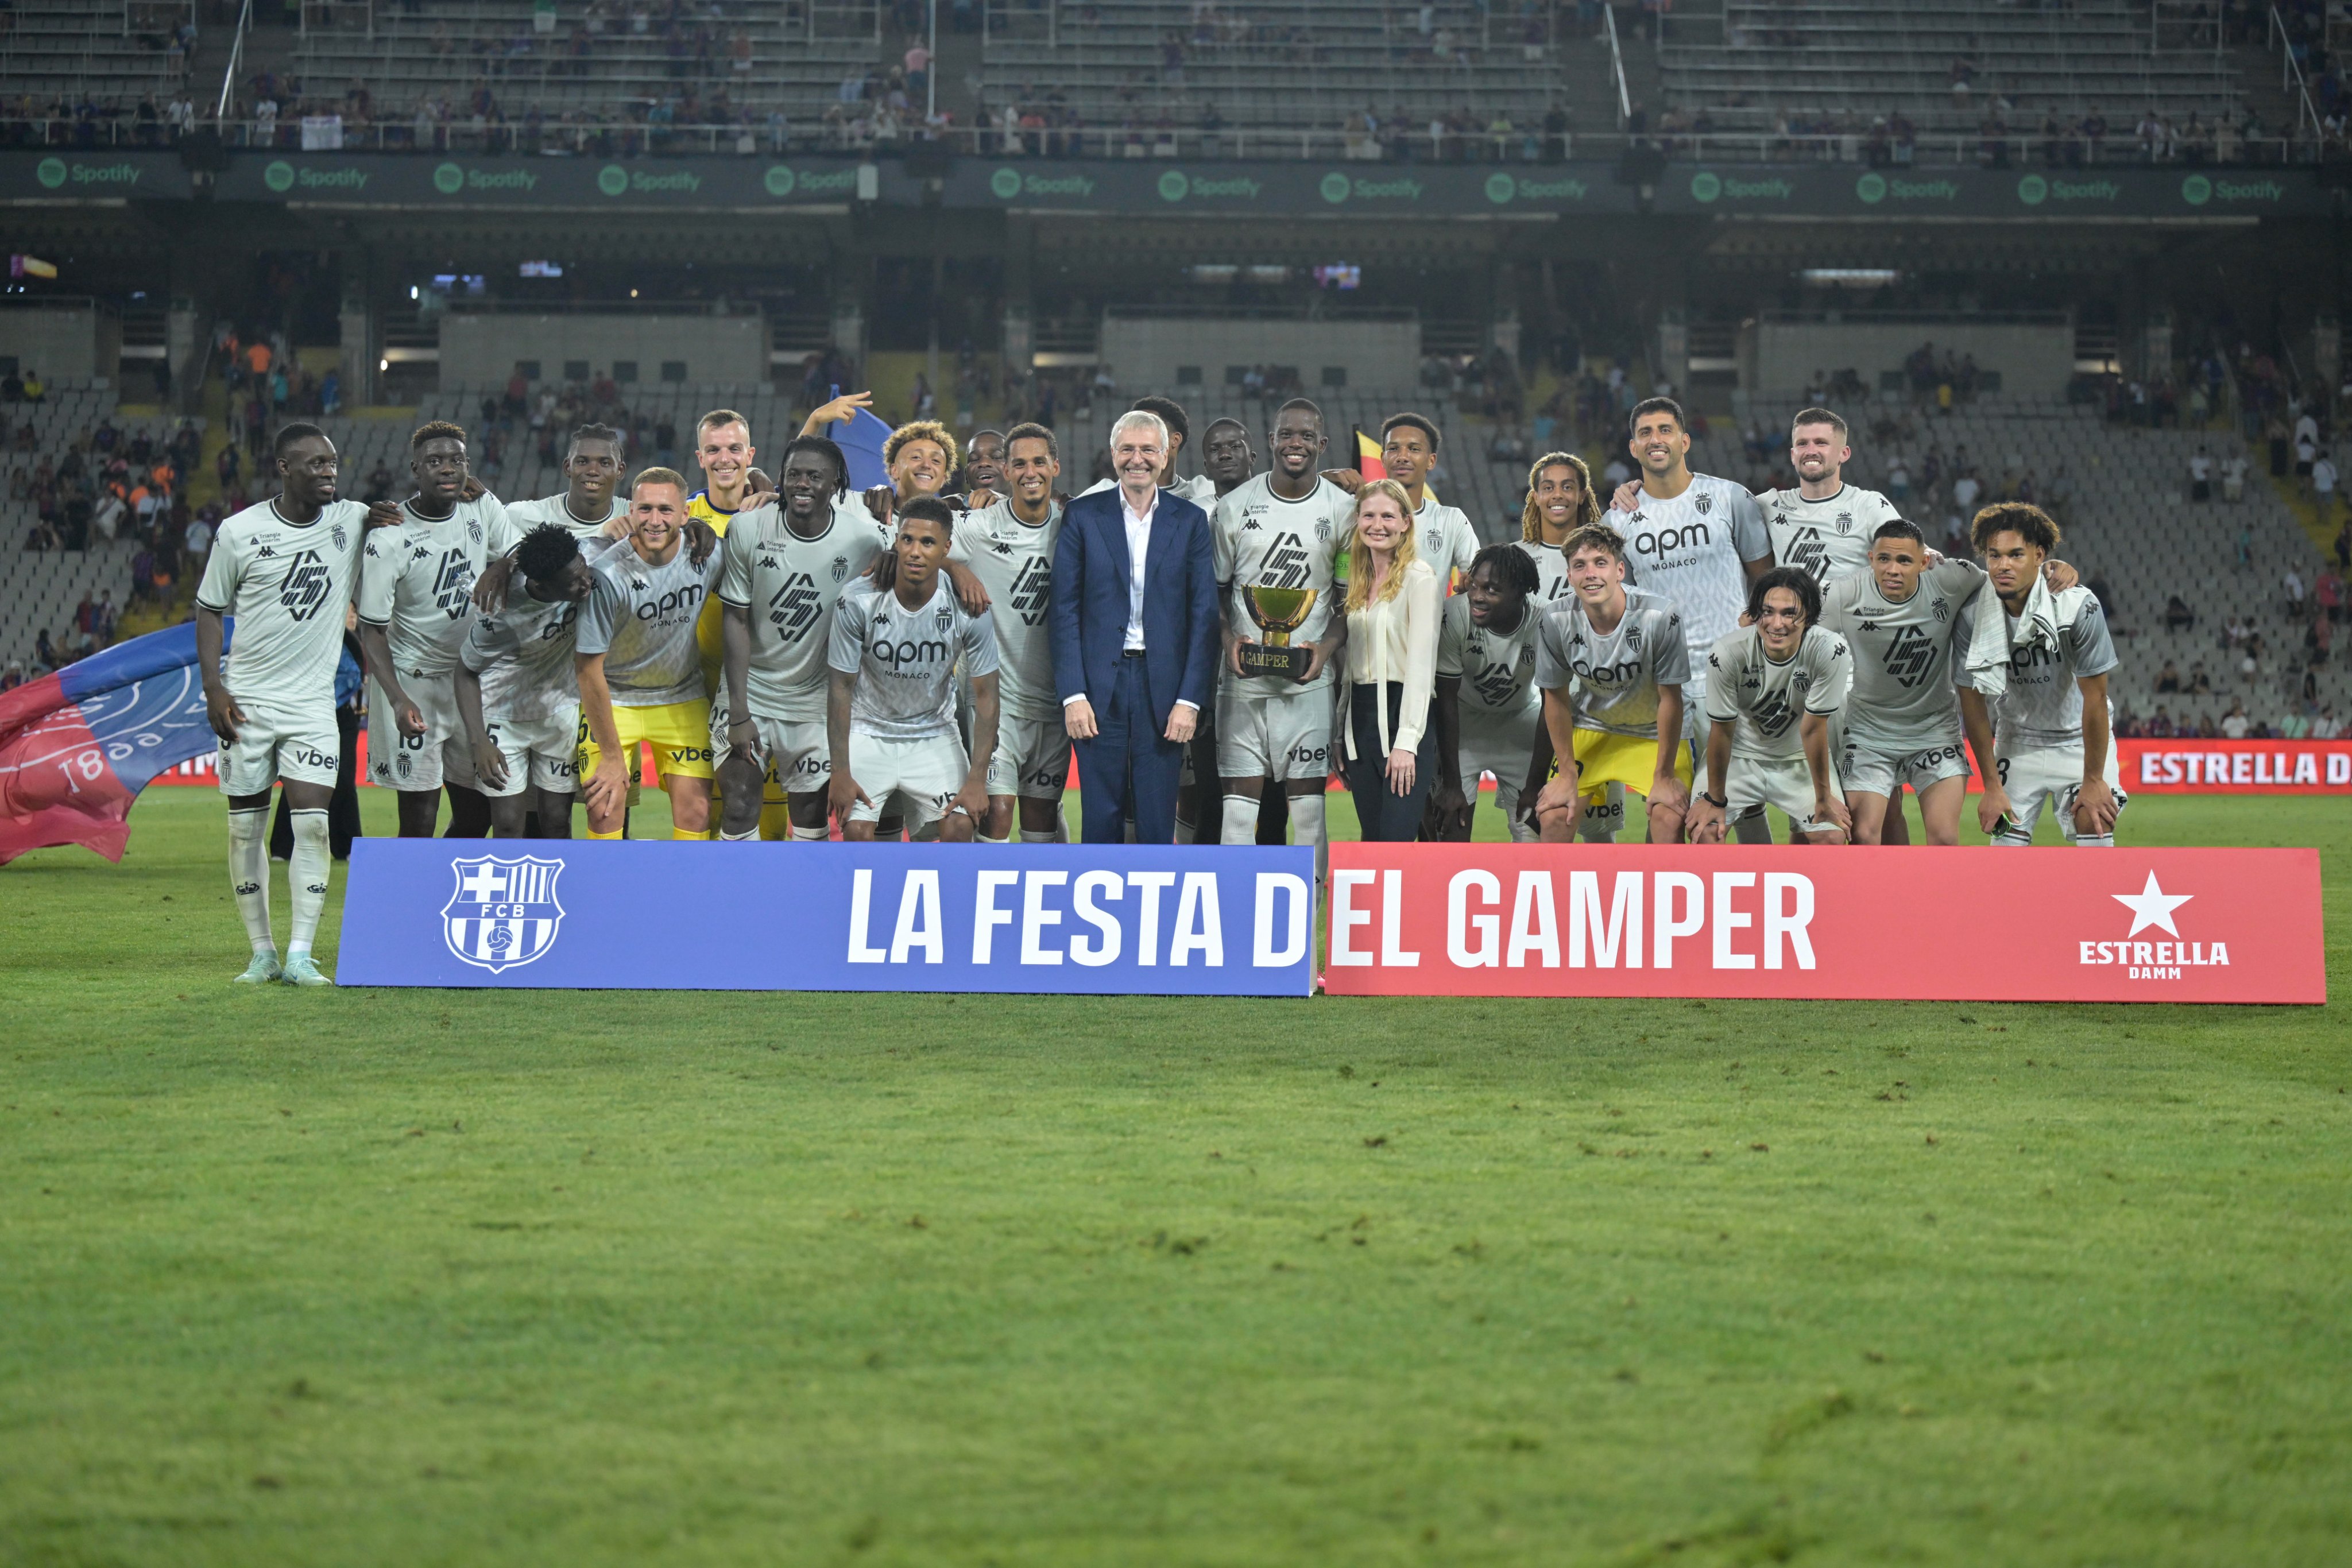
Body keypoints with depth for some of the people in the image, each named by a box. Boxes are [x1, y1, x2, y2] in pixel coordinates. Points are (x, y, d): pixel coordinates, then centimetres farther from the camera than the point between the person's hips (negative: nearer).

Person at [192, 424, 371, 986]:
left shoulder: (353, 522, 0)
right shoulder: (240, 532, -4)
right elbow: (209, 609, 4)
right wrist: (214, 688, -6)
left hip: (313, 703, 1)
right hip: (247, 702, -1)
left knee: (312, 824, -9)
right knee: (246, 828, 3)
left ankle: (300, 955, -8)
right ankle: (262, 952, 12)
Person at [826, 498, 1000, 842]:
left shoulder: (969, 609, -16)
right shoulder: (859, 603, -19)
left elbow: (985, 694, -8)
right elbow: (841, 687, -11)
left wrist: (977, 778, -13)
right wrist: (840, 772, -13)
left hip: (934, 735, 1)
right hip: (868, 732, -1)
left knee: (959, 827, -17)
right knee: (857, 830, -18)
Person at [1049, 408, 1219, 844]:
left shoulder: (1190, 521, 6)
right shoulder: (1083, 516, 5)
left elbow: (1204, 614, 3)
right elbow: (1065, 610, 2)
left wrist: (1189, 699, -5)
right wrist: (1073, 694, -7)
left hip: (1164, 687, 0)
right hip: (1099, 685, 0)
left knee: (1157, 822, 1)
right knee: (1101, 819, 1)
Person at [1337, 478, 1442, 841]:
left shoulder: (1420, 579, -7)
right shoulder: (1357, 581, 16)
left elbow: (1421, 663, -13)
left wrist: (1407, 742, -19)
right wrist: (1340, 734, 13)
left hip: (1402, 713, -7)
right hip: (1360, 717, 7)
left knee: (1396, 841, -15)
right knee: (1372, 841, 5)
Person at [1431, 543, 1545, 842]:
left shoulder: (1544, 622, -28)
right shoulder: (1455, 614, -31)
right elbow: (1446, 699, -21)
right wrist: (1451, 784, -20)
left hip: (1522, 715, 1)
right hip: (1464, 719, -1)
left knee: (1533, 827, -5)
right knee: (1454, 823, -12)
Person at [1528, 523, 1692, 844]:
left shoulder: (1660, 617, -28)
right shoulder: (1557, 621, -20)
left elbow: (1670, 699, -19)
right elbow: (1556, 698, -6)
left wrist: (1663, 776, -14)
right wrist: (1567, 774, -4)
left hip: (1654, 732, -2)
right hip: (1590, 729, 2)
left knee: (1669, 818, -21)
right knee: (1553, 817, -11)